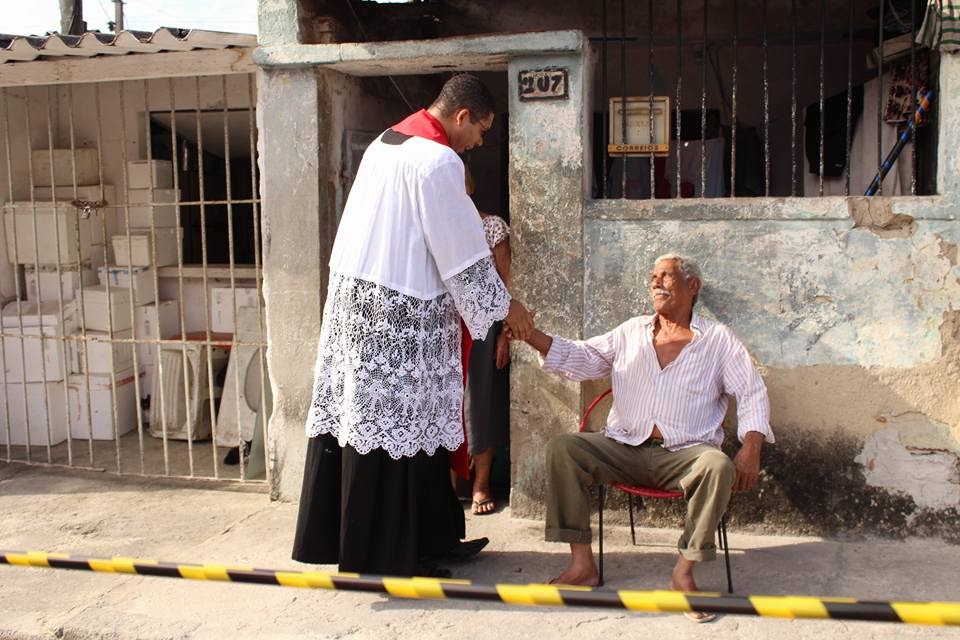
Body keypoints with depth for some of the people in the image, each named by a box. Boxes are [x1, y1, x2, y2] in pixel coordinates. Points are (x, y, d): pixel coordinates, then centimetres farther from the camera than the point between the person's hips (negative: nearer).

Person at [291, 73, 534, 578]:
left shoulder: (385, 142, 15)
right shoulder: (439, 162, -15)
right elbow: (464, 251, -12)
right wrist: (505, 307, 1)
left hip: (353, 295, 9)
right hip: (397, 313, -9)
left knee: (360, 418, 12)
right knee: (397, 425, -1)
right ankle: (395, 553, 11)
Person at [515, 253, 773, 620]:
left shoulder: (718, 340, 7)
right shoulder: (630, 333, 16)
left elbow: (753, 394, 2)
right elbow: (579, 359, 11)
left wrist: (751, 450, -14)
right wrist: (530, 334, -4)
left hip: (684, 453, -2)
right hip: (623, 448, 3)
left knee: (719, 467, -34)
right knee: (561, 448, -20)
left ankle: (683, 573, -17)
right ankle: (582, 565, -17)